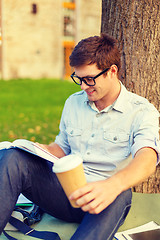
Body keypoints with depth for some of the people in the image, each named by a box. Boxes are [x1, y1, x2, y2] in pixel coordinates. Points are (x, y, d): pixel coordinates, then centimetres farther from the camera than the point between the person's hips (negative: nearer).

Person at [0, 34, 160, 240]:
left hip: (101, 199, -3)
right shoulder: (73, 103, 14)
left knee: (120, 195, -41)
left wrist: (112, 186, -45)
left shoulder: (142, 111, -4)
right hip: (63, 190, 4)